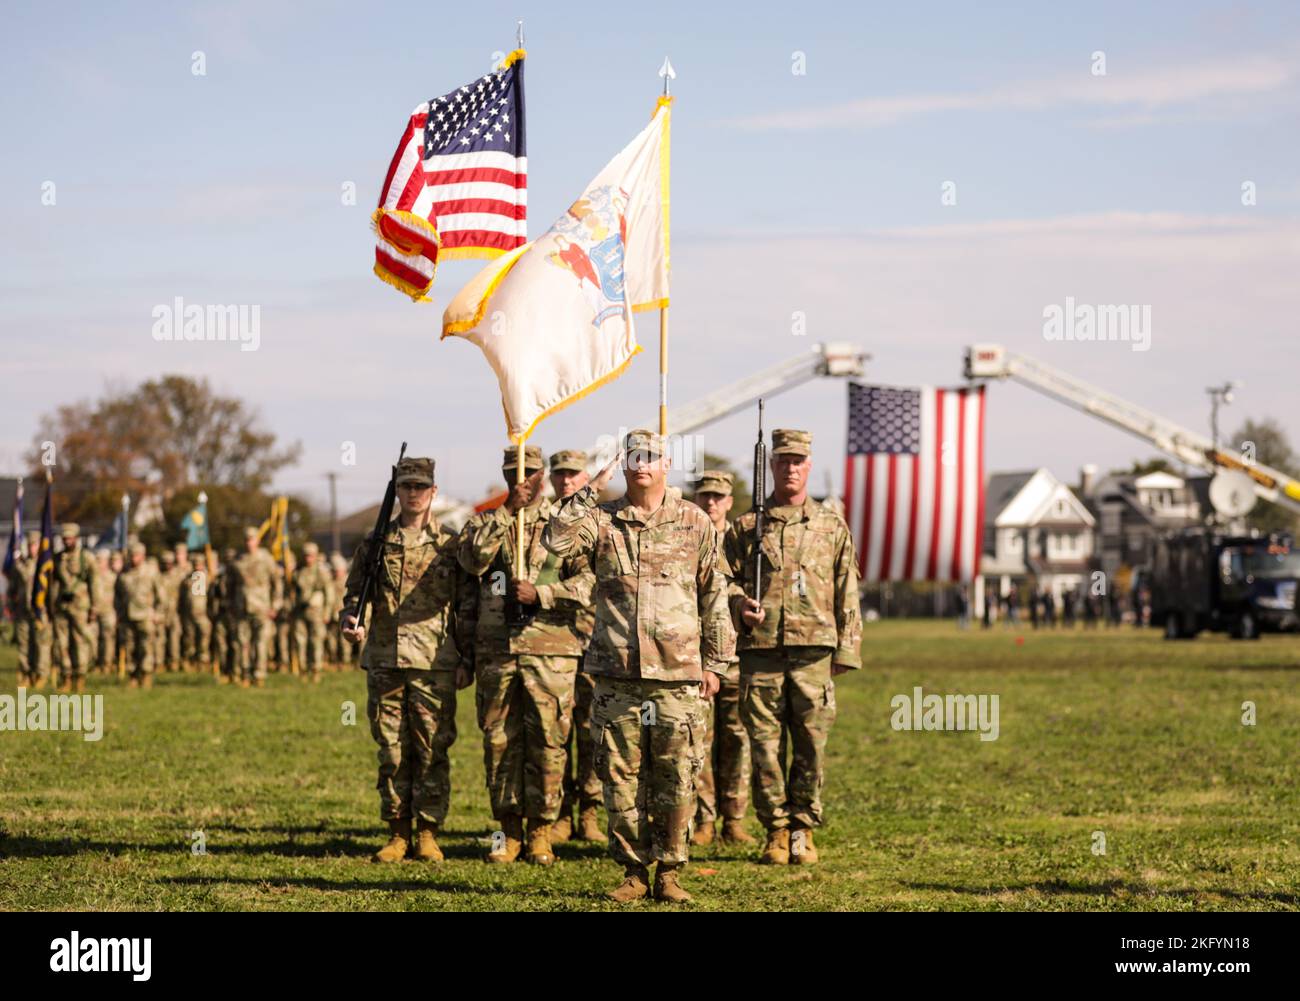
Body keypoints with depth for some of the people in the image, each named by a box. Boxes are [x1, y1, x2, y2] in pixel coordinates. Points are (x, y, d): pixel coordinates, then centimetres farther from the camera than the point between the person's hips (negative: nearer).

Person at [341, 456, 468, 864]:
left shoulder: (450, 546, 6)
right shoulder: (375, 544, 11)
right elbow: (355, 592, 13)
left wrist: (466, 661, 1)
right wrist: (353, 621, -10)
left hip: (434, 663, -2)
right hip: (383, 661, 2)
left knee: (433, 750, -2)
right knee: (392, 751, 5)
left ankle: (429, 833, 5)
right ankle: (398, 833, 11)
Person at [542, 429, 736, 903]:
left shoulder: (695, 523, 7)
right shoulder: (601, 520, 7)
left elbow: (714, 598, 10)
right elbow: (557, 541, -11)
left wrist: (715, 662, 7)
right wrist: (588, 493, -9)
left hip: (677, 674, -1)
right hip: (616, 674, 1)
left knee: (675, 779, -1)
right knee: (621, 778, 3)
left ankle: (669, 871, 9)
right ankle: (633, 871, 13)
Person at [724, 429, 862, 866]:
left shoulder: (832, 527, 12)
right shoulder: (746, 527, 11)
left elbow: (847, 595, 11)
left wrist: (846, 650, 5)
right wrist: (738, 604, -7)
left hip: (814, 653, 0)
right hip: (761, 652, 0)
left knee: (811, 744, 0)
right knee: (765, 744, 0)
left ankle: (803, 829, 10)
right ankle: (775, 830, 9)